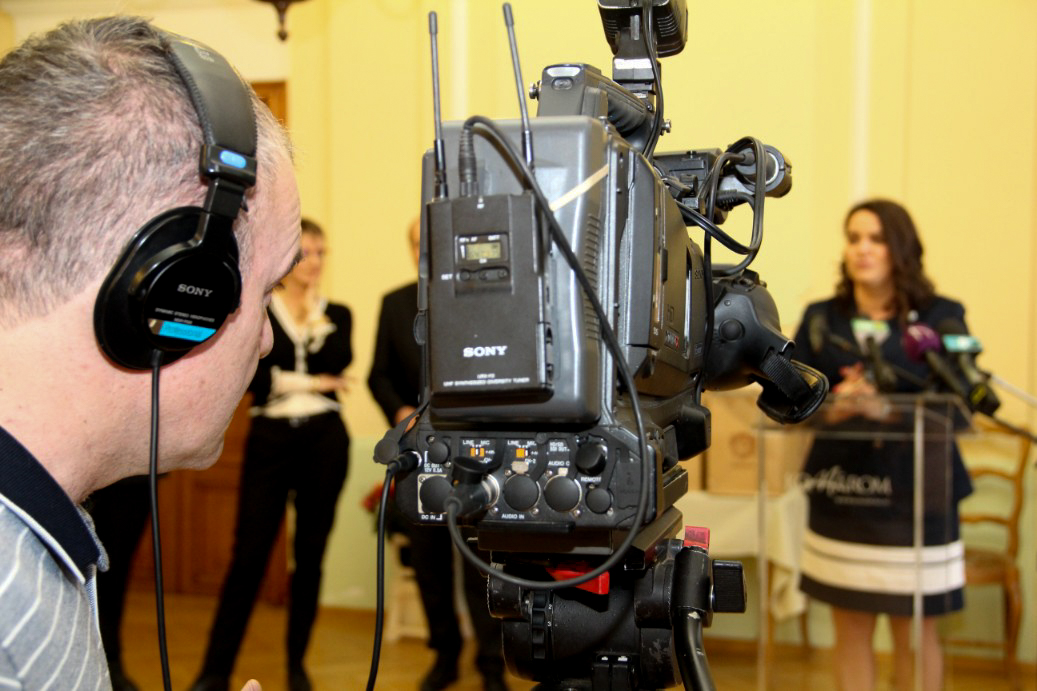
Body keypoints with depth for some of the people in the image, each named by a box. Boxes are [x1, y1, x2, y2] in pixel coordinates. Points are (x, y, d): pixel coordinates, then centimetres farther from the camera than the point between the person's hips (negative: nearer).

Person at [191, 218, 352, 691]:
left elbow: (339, 362, -6)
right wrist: (311, 382, -9)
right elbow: (253, 377, -7)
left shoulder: (337, 314, 12)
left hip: (324, 439, 2)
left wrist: (316, 312, -6)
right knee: (249, 551, -6)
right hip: (270, 438, -2)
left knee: (310, 554, 7)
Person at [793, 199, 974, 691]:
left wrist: (887, 410, -24)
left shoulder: (941, 317, -2)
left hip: (915, 495, -2)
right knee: (850, 629, 11)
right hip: (839, 493, 3)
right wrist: (833, 407, -18)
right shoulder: (821, 318, 7)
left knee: (915, 635, 5)